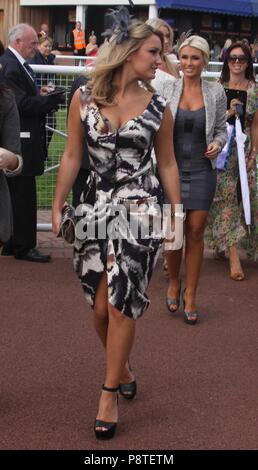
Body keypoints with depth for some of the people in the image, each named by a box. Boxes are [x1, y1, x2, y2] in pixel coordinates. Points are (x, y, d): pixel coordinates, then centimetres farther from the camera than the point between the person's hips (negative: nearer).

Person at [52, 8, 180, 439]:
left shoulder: (157, 106, 2)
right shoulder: (84, 98, 0)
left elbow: (167, 164, 9)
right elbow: (72, 156, 4)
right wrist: (57, 206, 3)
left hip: (140, 207, -1)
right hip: (96, 205, 1)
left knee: (120, 299, -8)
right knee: (101, 306, 5)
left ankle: (110, 395, 4)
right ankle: (122, 370, 33)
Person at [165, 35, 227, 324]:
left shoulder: (215, 92, 2)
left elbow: (221, 128, 11)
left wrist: (218, 143, -9)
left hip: (201, 170, 1)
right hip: (172, 168, 0)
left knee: (195, 233, 2)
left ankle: (190, 297, 14)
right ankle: (173, 283, 31)